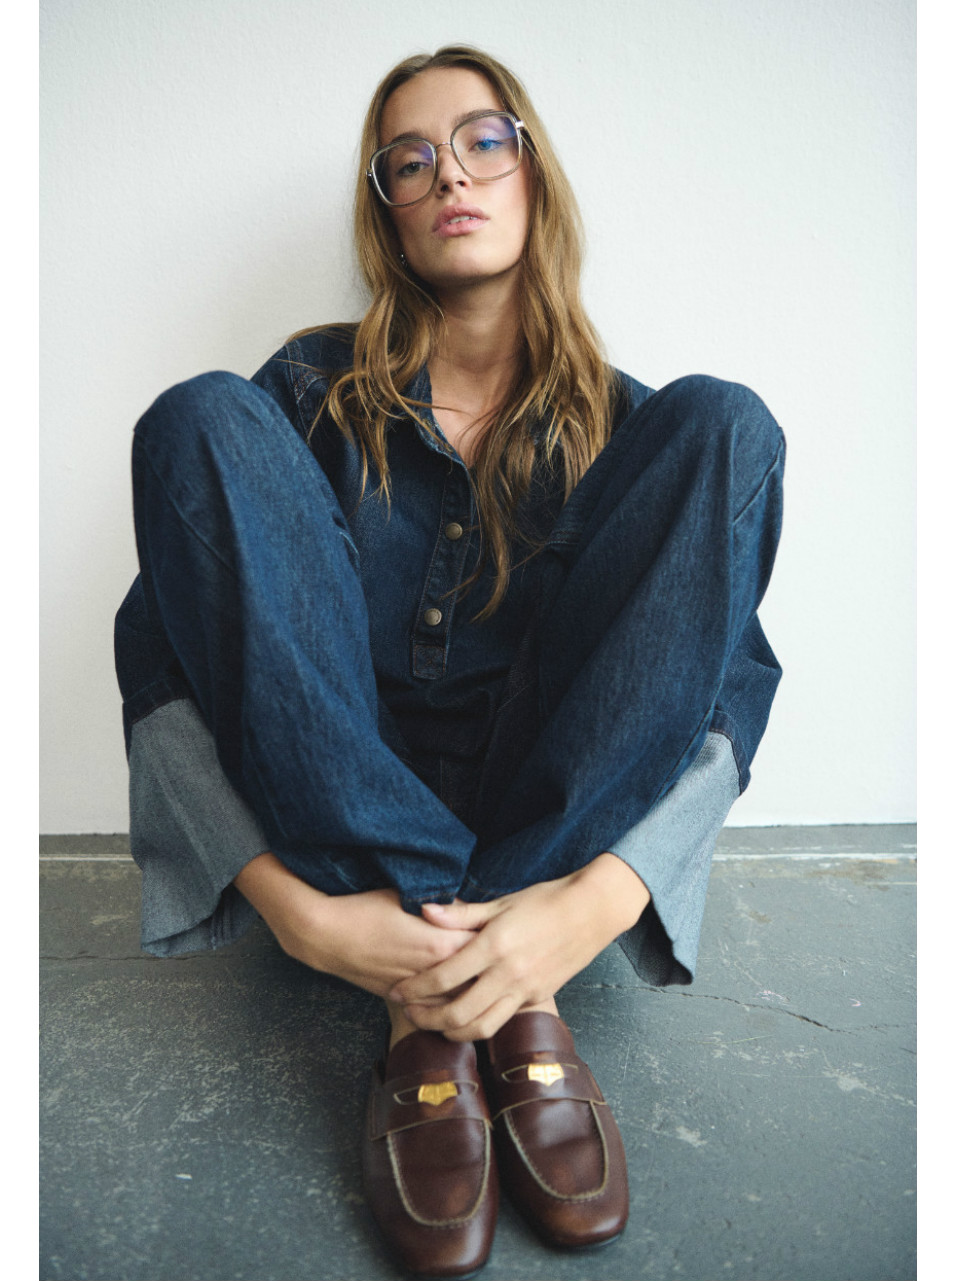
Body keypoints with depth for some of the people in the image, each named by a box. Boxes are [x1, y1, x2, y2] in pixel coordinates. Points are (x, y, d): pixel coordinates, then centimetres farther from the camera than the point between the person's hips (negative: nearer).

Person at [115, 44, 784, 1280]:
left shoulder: (629, 424, 6)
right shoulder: (312, 392, 4)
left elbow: (734, 674, -8)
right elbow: (164, 644, -8)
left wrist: (596, 901, -28)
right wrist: (289, 902, -25)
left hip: (557, 812, 1)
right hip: (323, 803, 0)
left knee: (722, 420, -13)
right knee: (198, 418, -16)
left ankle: (516, 991, -22)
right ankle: (429, 993, -23)